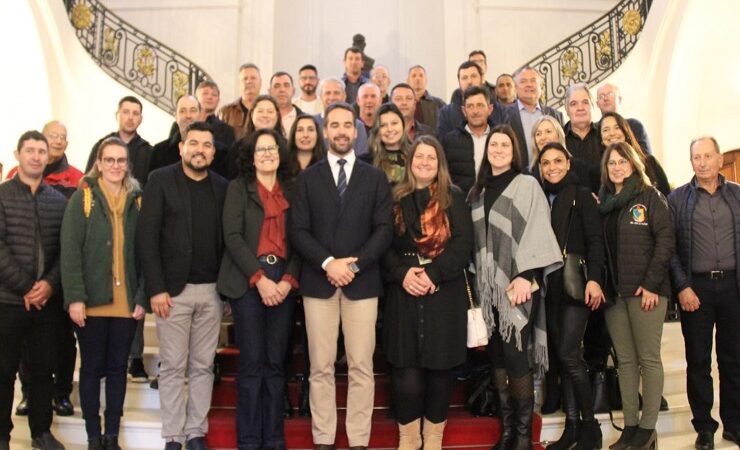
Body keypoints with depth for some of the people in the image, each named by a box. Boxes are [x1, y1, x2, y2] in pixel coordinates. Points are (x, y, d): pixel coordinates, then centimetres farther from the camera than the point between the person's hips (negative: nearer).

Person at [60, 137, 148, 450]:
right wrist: (74, 297, -14)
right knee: (92, 368, 8)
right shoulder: (82, 197, -1)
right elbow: (70, 250, -7)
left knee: (118, 367, 10)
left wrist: (142, 297, -3)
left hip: (127, 302, 2)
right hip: (91, 301, -2)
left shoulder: (137, 200, 7)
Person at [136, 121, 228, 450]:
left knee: (203, 365, 9)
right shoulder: (160, 180, -1)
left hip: (211, 290, 3)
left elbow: (226, 238, 9)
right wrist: (156, 288, -12)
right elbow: (146, 236, -6)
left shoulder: (222, 187, 8)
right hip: (173, 288, -3)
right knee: (173, 366, 4)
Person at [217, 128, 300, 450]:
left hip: (283, 282, 3)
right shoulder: (238, 188, 5)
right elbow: (232, 236, -6)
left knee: (276, 363, 6)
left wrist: (288, 280, -8)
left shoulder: (290, 191, 14)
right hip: (248, 281, -3)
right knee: (252, 363, -2)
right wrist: (259, 278, -14)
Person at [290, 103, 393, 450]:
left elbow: (384, 229, 1)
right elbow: (298, 231, 1)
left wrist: (355, 265, -11)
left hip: (362, 282, 0)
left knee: (361, 367, 3)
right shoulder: (307, 178, 9)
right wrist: (328, 263, -13)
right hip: (318, 282, 0)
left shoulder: (375, 177, 10)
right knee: (321, 367, 4)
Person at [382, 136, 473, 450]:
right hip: (404, 293, 1)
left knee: (439, 366, 4)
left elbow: (463, 244, -4)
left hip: (444, 292, -1)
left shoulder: (453, 198, 6)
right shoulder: (396, 198, 10)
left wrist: (433, 274, -15)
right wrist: (402, 274, -12)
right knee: (406, 368, -2)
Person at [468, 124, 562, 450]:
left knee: (515, 357, -7)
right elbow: (475, 238, 15)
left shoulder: (527, 186, -1)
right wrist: (477, 282, 9)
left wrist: (525, 276, -18)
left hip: (518, 284, -5)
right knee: (497, 357, 8)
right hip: (489, 286, 5)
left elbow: (535, 232, -9)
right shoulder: (478, 191, 15)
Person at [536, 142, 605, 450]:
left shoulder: (581, 195, 1)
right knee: (559, 357, 6)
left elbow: (595, 239, -6)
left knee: (568, 354, -11)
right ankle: (572, 425, 16)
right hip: (549, 285, 5)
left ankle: (589, 424, 5)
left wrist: (595, 278, -19)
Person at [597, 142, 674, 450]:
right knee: (625, 360, 7)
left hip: (645, 289, -4)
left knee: (648, 359, 1)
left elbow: (666, 241, -7)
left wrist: (651, 283, -14)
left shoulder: (649, 196, 0)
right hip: (613, 291, 4)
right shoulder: (602, 201, 13)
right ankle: (629, 425, 13)